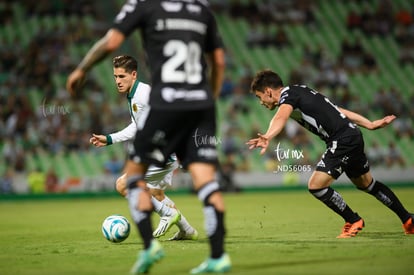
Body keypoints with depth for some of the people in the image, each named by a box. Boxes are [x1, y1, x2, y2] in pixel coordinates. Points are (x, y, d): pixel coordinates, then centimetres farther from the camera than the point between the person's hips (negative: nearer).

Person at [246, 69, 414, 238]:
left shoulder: (288, 94, -9)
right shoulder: (301, 92, 20)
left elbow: (280, 118, -33)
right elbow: (338, 111, 22)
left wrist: (267, 137, -52)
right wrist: (371, 125, 23)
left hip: (342, 140, -10)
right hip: (353, 137, 10)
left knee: (316, 186, -10)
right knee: (367, 184, 27)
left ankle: (353, 221, 7)